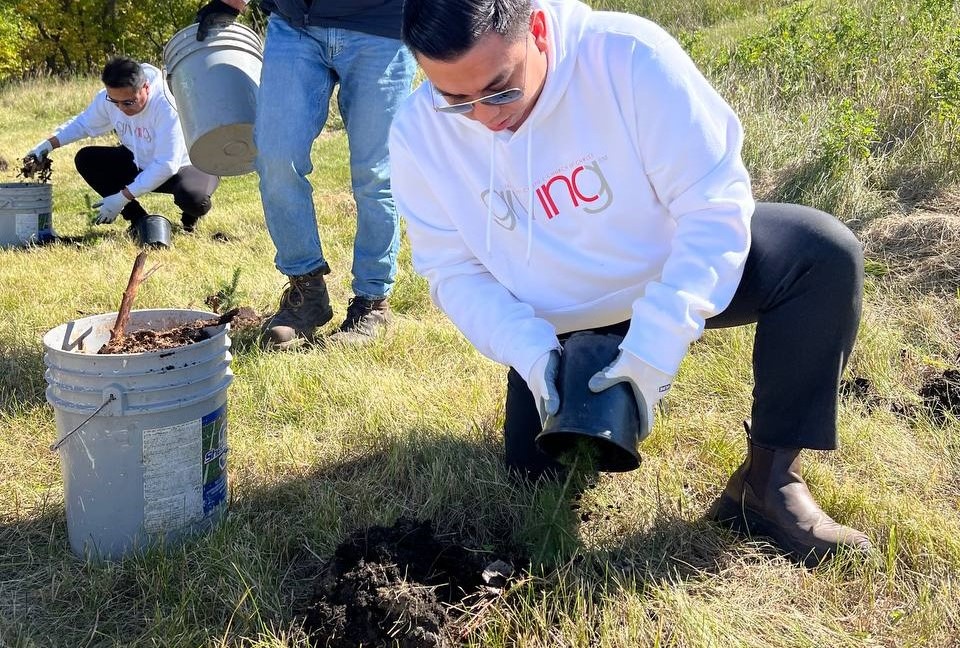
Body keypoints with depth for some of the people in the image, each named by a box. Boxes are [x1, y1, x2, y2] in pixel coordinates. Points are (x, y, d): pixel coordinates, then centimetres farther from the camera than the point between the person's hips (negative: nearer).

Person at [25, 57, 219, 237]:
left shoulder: (166, 104, -32)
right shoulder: (107, 98, -13)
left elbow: (167, 165, -32)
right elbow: (83, 123, 9)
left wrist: (123, 197, -31)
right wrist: (48, 144, -7)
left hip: (187, 165, -6)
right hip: (140, 164, 6)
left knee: (192, 198, -39)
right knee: (85, 159, -9)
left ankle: (189, 218, 1)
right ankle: (138, 219, -1)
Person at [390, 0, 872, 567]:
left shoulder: (628, 56, -29)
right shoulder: (420, 134, -19)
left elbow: (715, 206, -27)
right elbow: (455, 271, -11)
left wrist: (657, 344, -35)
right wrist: (529, 350, -28)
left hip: (677, 269, -1)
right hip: (558, 325, 2)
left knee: (824, 253, -26)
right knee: (540, 470, -4)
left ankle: (770, 478, -15)